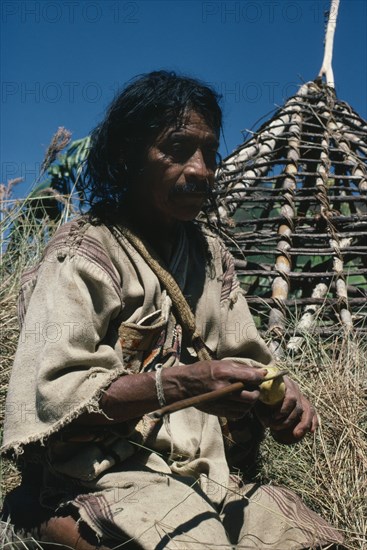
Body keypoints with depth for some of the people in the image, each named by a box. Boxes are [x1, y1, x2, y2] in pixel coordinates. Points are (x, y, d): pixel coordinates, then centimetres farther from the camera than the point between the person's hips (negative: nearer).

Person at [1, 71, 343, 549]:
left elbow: (240, 359, 15)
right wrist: (179, 384, -28)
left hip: (211, 471, 6)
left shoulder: (211, 254, 14)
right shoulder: (84, 253, -6)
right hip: (110, 471, -5)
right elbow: (50, 395, -15)